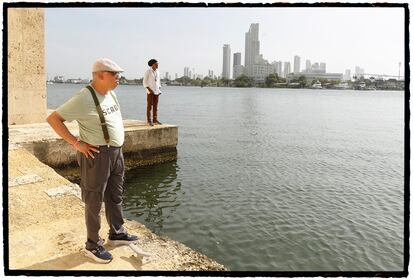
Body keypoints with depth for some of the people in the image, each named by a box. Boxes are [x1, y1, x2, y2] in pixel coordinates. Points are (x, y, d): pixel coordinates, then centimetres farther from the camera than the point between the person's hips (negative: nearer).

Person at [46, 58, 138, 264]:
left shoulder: (110, 93, 8)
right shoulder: (84, 98, -18)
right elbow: (53, 119, -16)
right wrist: (76, 143, -18)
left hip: (116, 152, 9)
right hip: (97, 155, -8)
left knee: (115, 197, 19)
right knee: (94, 202, 4)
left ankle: (117, 234, 37)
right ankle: (93, 246, 20)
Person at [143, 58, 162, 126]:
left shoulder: (157, 72, 11)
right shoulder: (147, 72, -7)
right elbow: (144, 82, -8)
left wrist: (159, 90, 5)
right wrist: (149, 90, -18)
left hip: (156, 91, 6)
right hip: (150, 91, -6)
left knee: (155, 106, 5)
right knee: (149, 106, -5)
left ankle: (155, 120, 9)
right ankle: (149, 121, -3)